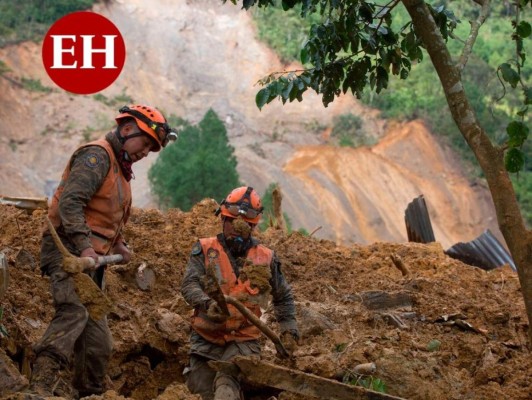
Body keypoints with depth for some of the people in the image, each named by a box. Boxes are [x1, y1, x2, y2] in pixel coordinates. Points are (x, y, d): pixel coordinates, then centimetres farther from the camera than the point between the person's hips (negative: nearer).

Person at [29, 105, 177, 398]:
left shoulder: (119, 167, 25)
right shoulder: (97, 156, -8)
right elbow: (70, 202, -21)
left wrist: (117, 243, 11)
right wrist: (84, 246, -30)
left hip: (91, 257, 10)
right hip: (69, 251, -10)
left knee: (97, 338, 12)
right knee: (74, 311, -30)